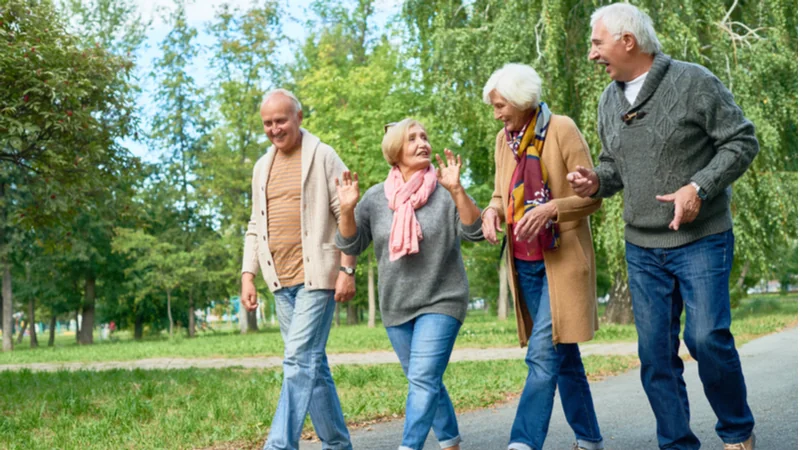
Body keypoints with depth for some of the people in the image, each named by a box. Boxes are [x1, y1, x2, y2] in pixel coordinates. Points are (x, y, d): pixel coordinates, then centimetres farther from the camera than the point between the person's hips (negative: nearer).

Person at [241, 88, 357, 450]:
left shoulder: (322, 156, -3)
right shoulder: (262, 166, 15)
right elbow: (256, 227, 18)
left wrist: (347, 269, -13)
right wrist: (248, 275, 9)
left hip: (316, 276, -6)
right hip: (281, 281, 6)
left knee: (299, 359, -13)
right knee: (313, 364, 10)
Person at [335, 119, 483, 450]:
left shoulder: (445, 191, -7)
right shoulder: (376, 197, 1)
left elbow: (475, 232, -17)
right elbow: (351, 245, 0)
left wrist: (456, 190, -30)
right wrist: (347, 210, -18)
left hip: (441, 302, -4)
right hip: (395, 307, 4)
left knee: (423, 380, -16)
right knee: (426, 383, 15)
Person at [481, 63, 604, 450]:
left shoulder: (562, 129, -9)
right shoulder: (504, 139, 9)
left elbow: (591, 196, -9)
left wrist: (551, 208, -25)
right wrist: (492, 212, -6)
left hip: (562, 259, -6)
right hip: (524, 263, 6)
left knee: (543, 353, -13)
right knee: (563, 355, 13)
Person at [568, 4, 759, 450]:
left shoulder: (693, 82, -9)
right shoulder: (610, 100, 9)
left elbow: (742, 141, -8)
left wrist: (699, 187, -20)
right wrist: (597, 181, -3)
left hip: (701, 240, -5)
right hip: (642, 248, 6)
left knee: (706, 336, -11)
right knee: (656, 352, 5)